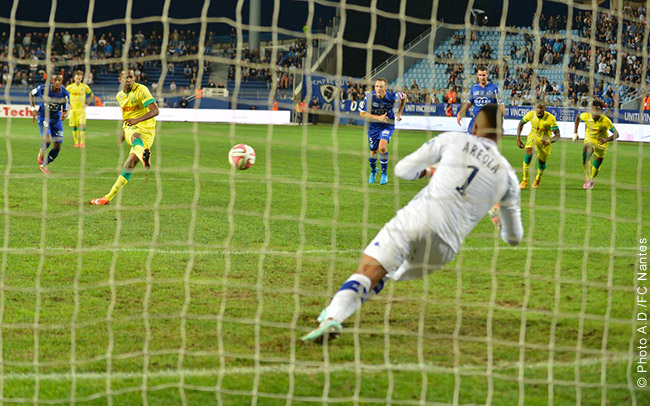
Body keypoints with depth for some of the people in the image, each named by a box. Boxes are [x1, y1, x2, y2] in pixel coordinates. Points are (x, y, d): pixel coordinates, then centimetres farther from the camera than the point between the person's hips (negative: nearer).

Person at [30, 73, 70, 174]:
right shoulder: (43, 89, -19)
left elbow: (65, 111, -4)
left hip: (56, 119, 3)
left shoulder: (65, 94, -15)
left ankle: (43, 165, 21)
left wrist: (64, 115, -29)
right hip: (43, 117, -3)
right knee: (47, 138, -28)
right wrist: (33, 108, -8)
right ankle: (41, 153, 6)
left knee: (57, 146, -2)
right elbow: (31, 93, 3)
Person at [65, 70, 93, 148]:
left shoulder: (85, 87, 2)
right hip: (73, 109, 1)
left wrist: (86, 104, 7)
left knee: (82, 125, -14)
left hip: (81, 109, -1)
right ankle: (76, 142, 14)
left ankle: (82, 142, -10)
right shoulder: (70, 87, 1)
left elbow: (91, 95, 17)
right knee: (74, 127, 4)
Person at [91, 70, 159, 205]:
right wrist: (123, 134, 29)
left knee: (130, 164, -19)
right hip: (130, 128, 6)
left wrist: (137, 120, -31)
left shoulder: (141, 90, -9)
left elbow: (155, 110, -18)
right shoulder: (120, 96, 14)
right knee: (135, 136, -26)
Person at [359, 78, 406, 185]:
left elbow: (404, 97, 5)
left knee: (382, 147, -25)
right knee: (373, 151, 10)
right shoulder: (369, 97, -20)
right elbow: (362, 113, -14)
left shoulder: (392, 96, -19)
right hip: (373, 126, 2)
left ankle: (384, 174, -7)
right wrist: (378, 118, -24)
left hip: (387, 125, -2)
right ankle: (373, 171, 43)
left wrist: (399, 113, 3)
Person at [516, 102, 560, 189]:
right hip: (533, 137, 1)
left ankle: (538, 179, 41)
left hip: (545, 141, -1)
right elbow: (521, 123, 0)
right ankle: (525, 180, -8)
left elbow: (557, 135, -24)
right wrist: (518, 139, -7)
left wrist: (548, 142, -43)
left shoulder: (550, 118, -28)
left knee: (541, 162, 4)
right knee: (528, 154, -24)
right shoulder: (531, 114, -20)